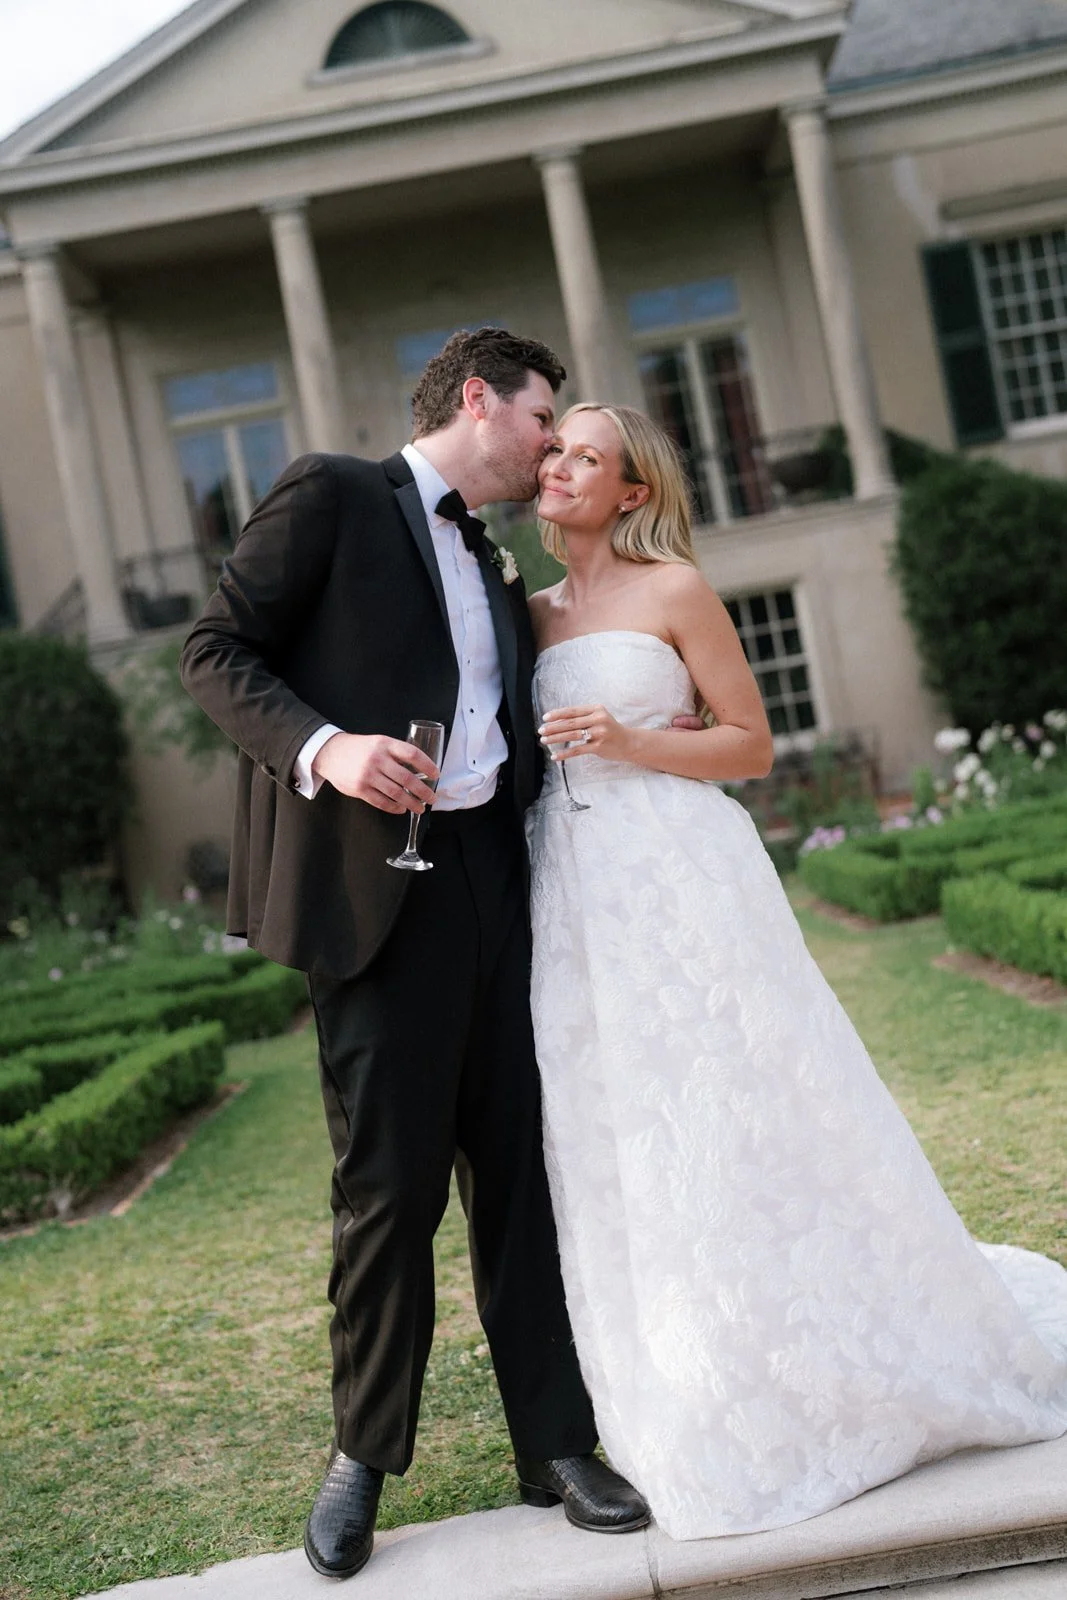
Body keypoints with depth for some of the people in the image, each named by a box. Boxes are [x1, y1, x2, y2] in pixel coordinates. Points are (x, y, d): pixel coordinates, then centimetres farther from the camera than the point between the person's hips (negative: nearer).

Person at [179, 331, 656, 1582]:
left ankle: (554, 1445, 19)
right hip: (374, 882, -6)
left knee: (518, 1171, 8)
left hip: (493, 879, 6)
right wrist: (322, 746, -20)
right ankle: (365, 1454, 20)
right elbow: (215, 651, -5)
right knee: (390, 1185, 0)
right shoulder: (330, 496, 2)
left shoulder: (493, 569, 23)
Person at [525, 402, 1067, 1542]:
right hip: (578, 903, 5)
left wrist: (629, 741, -14)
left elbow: (753, 744, -2)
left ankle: (841, 1376, 19)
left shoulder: (673, 588, -1)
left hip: (680, 881, -5)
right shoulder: (533, 613, 15)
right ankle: (698, 1409, 22)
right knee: (620, 1148, 7)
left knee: (731, 1122, -1)